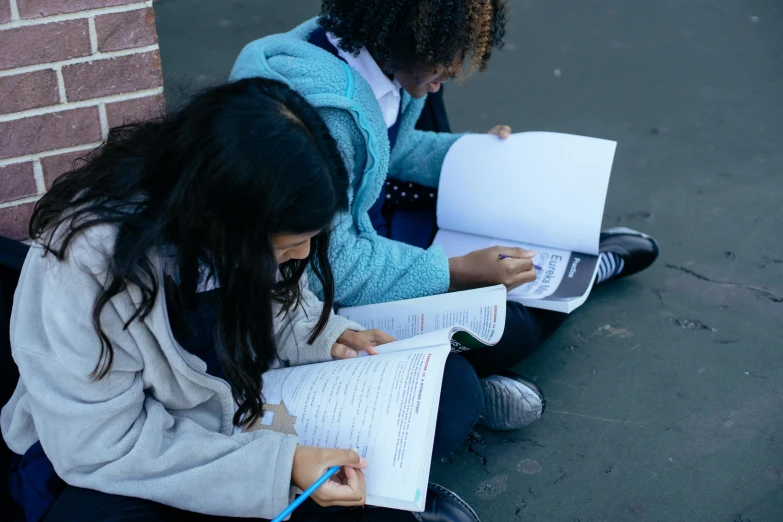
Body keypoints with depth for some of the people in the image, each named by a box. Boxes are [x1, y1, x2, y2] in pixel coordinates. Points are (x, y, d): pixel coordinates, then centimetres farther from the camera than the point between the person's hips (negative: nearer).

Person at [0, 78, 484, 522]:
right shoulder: (89, 261, -31)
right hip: (118, 455, -4)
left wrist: (328, 336, -12)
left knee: (454, 388, -9)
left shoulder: (253, 211, -14)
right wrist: (278, 465, -32)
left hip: (254, 399, 5)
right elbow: (102, 445, -26)